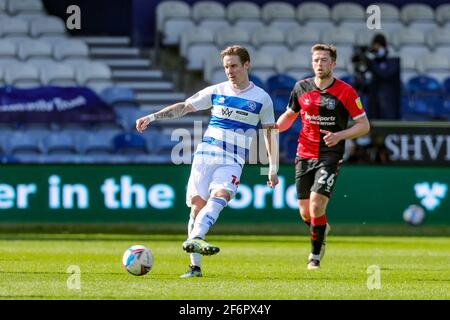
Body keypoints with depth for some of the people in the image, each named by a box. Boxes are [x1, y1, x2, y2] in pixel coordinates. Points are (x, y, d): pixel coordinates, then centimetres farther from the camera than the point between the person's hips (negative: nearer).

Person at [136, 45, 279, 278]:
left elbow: (270, 132, 12)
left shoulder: (261, 99, 5)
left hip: (232, 162, -2)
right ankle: (195, 266, -4)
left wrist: (273, 168, 9)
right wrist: (152, 117, 3)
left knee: (220, 196, -29)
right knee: (198, 204, -7)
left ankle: (193, 240, -48)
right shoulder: (216, 91, 9)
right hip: (205, 155, 2)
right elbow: (184, 107, 12)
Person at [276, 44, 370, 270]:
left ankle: (315, 255, 0)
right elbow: (290, 115, 21)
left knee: (316, 206, -18)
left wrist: (340, 135, -18)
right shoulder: (301, 88, 5)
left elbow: (364, 125, -3)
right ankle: (322, 230, 39)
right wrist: (274, 127, 3)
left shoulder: (345, 92, -6)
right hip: (304, 155, 4)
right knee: (305, 213, 4)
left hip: (330, 156, -4)